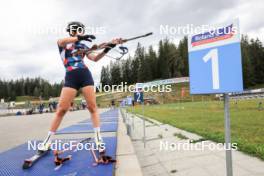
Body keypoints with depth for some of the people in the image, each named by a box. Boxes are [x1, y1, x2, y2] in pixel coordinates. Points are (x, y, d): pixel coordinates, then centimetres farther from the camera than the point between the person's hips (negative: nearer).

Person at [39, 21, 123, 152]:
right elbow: (61, 42, -15)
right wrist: (79, 38, -25)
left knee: (92, 106, -3)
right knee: (62, 109, -6)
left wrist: (107, 48, -8)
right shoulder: (64, 44, 11)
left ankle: (98, 137, 4)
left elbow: (95, 58, 5)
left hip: (85, 75, 3)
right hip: (71, 77, -3)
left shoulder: (83, 46, 19)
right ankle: (48, 140, 9)